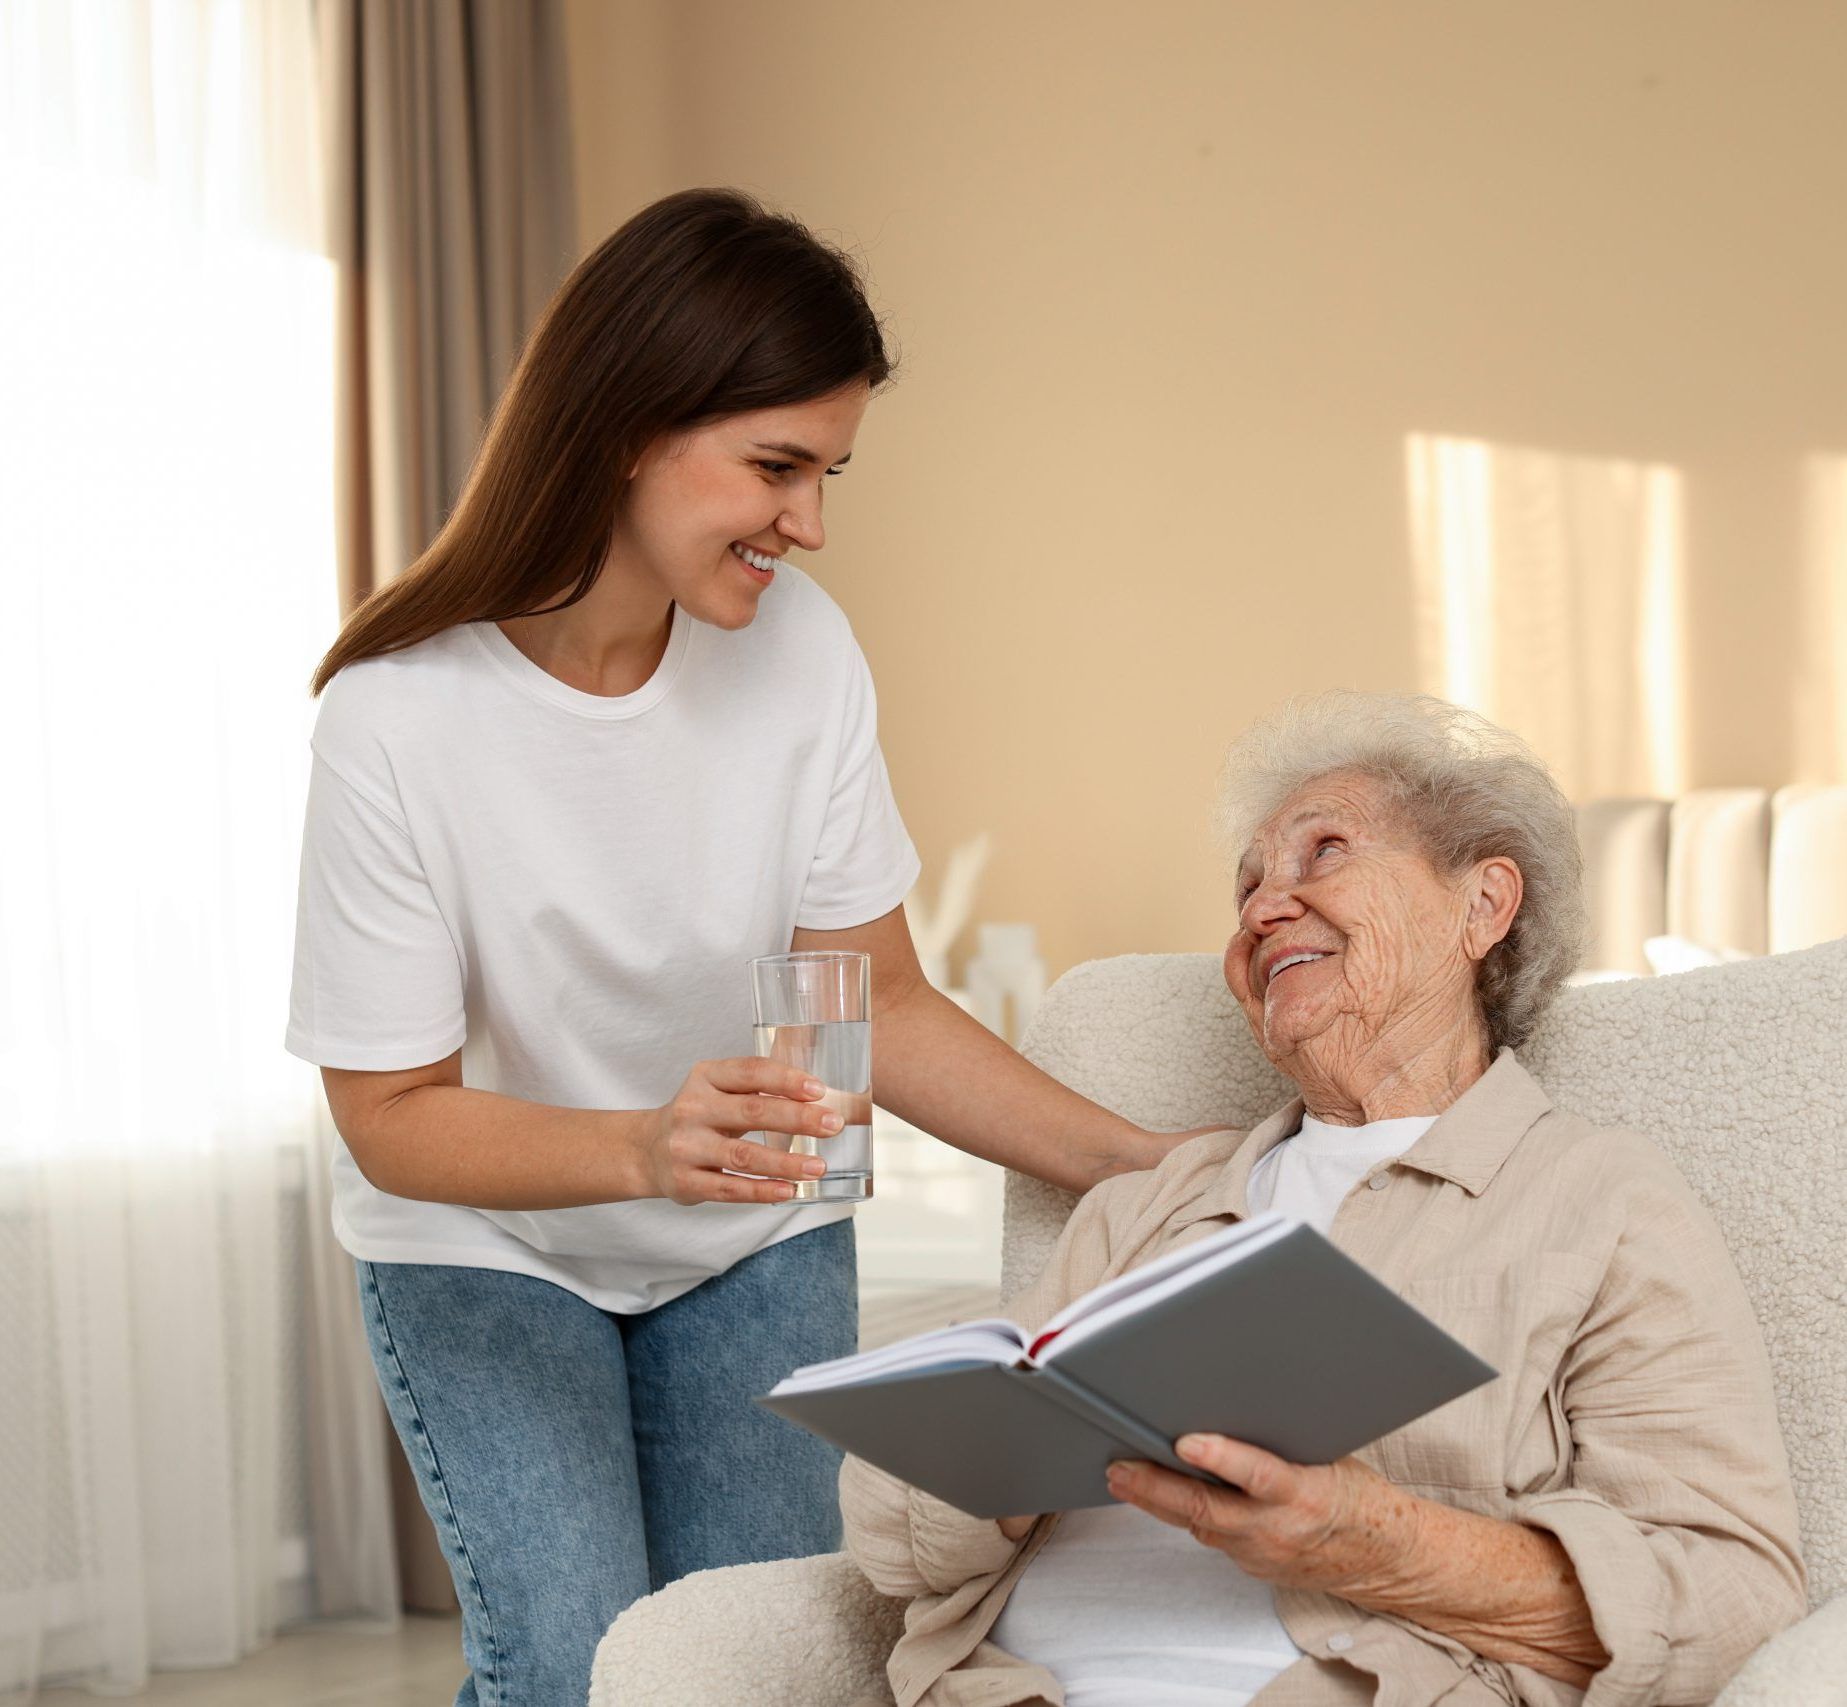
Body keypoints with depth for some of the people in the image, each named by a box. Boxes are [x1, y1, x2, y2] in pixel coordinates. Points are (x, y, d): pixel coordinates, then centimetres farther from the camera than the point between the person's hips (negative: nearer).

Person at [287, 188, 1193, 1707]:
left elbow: (882, 1005, -8)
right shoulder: (400, 721, -26)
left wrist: (1142, 1167, -19)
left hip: (754, 1246, 3)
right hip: (486, 1252, -3)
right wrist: (645, 1149, -37)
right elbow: (390, 1117, -19)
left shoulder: (800, 646, -16)